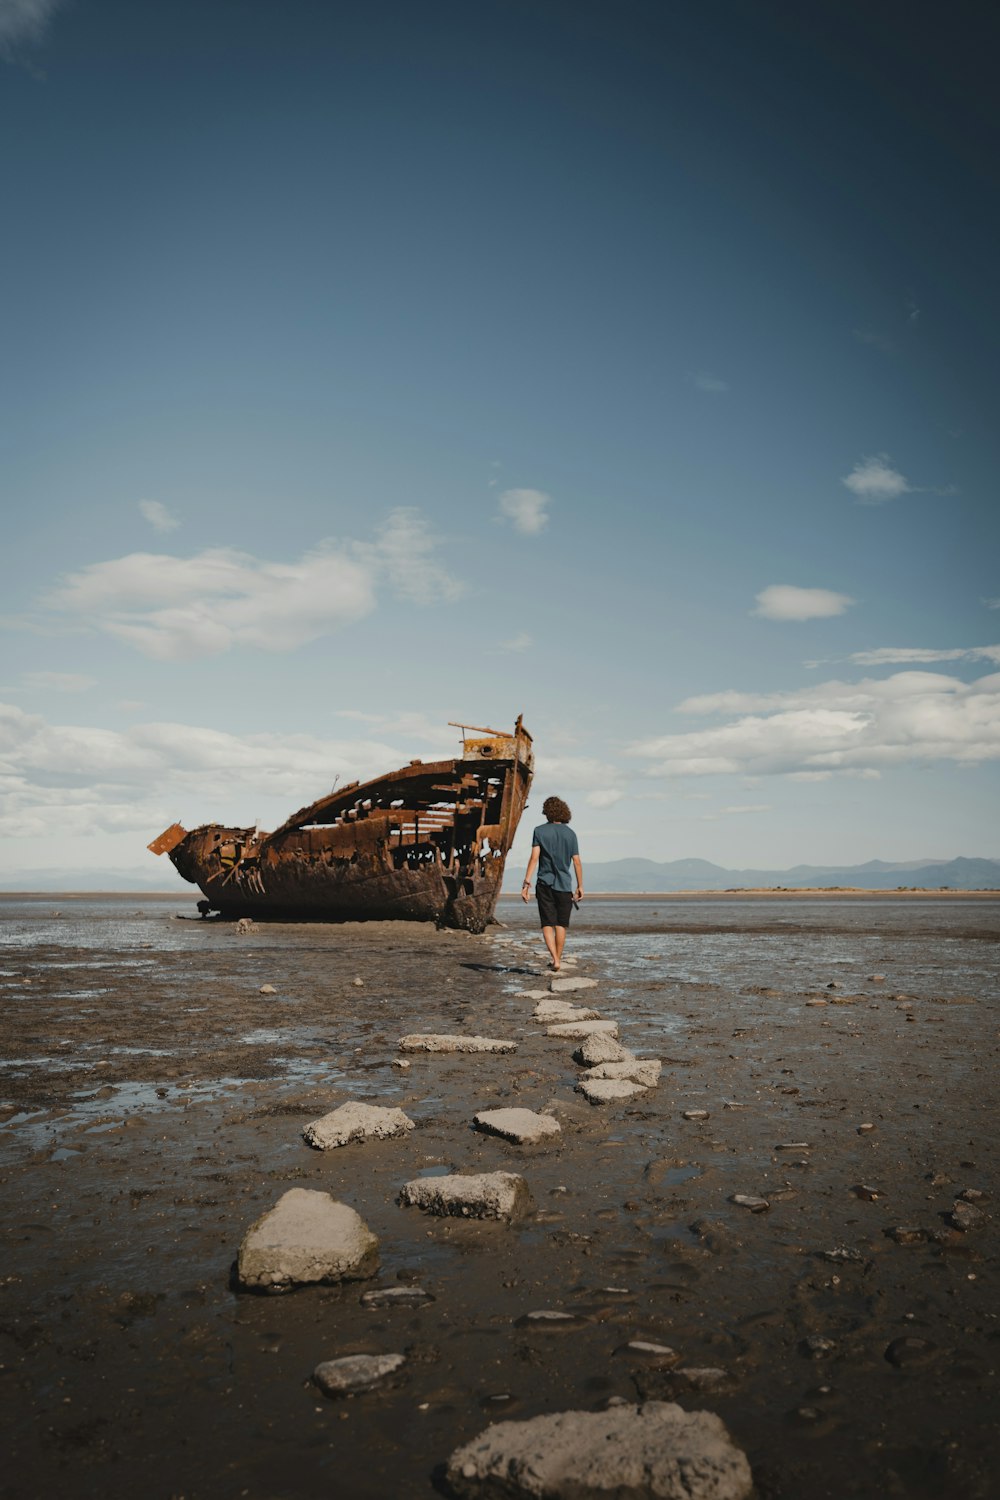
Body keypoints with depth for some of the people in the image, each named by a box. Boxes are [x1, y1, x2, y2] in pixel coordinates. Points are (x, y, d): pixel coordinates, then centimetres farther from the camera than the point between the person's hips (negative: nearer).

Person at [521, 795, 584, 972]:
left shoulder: (540, 831, -2)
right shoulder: (570, 833, 2)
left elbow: (534, 858, -11)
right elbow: (576, 862, 1)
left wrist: (526, 883, -12)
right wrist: (580, 886, 8)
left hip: (545, 884, -1)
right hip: (565, 884, 1)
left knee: (547, 924, 3)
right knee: (561, 924, 11)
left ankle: (555, 959, -12)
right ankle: (558, 959, 16)